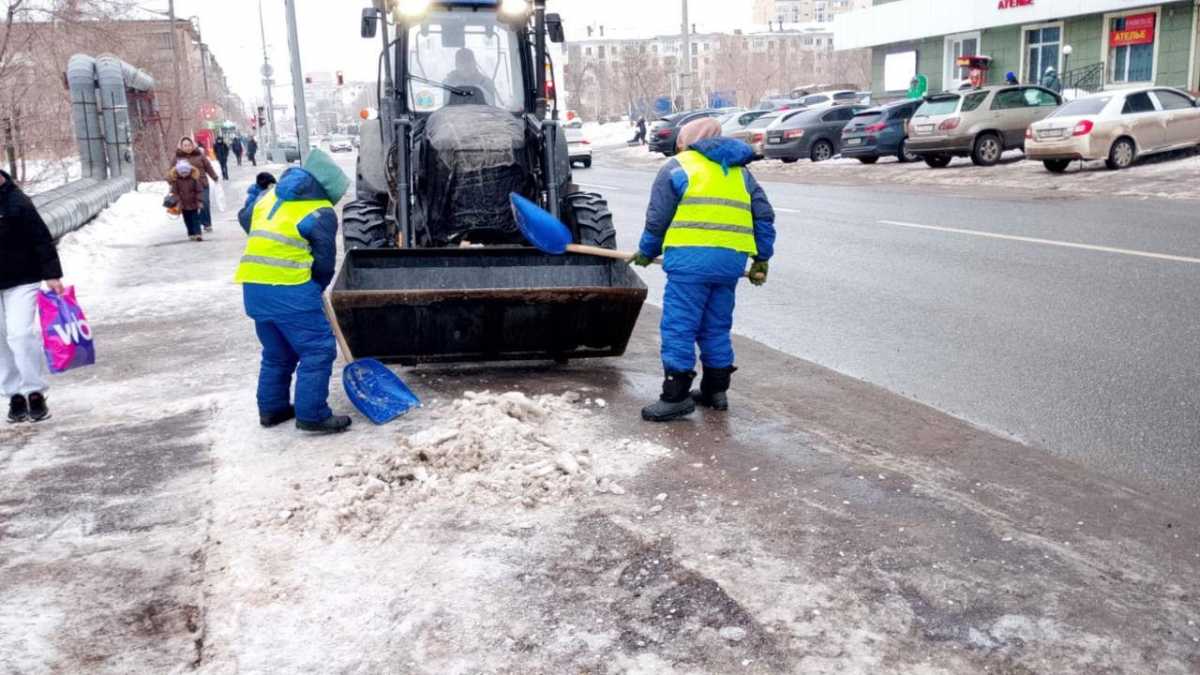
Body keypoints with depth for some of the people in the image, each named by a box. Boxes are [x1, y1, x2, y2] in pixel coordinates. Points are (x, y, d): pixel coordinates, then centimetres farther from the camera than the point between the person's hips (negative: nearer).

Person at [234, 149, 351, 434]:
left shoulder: (268, 194, 15)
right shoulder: (321, 213, -5)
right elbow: (324, 262, -2)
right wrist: (317, 288, 15)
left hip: (254, 286, 8)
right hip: (289, 289, -8)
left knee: (277, 352, 21)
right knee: (317, 350, -3)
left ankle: (272, 408, 28)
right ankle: (312, 415, -4)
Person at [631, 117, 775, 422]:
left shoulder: (676, 167, 8)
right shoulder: (740, 171, 24)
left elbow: (657, 218, 4)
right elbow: (764, 215, 17)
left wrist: (646, 252, 19)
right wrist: (762, 259, 20)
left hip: (691, 258, -6)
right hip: (732, 260, 6)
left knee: (679, 327, -2)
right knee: (716, 327, 17)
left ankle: (676, 395, -3)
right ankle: (716, 390, 23)